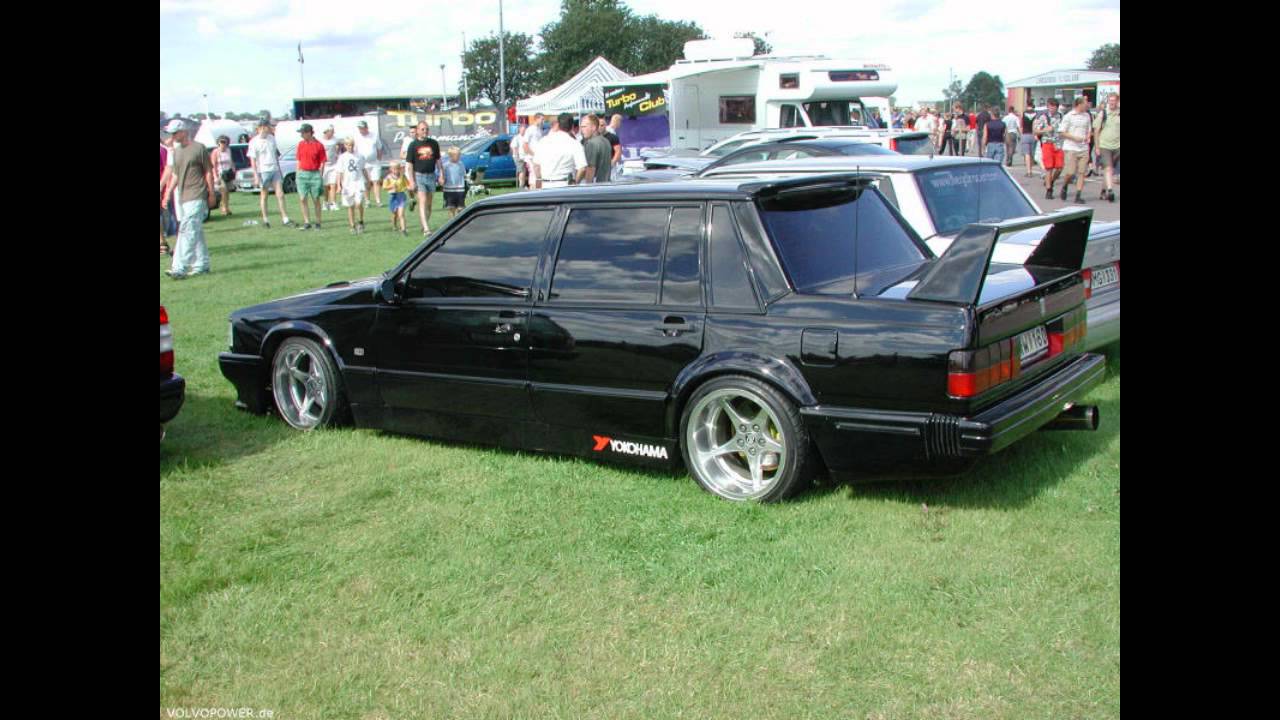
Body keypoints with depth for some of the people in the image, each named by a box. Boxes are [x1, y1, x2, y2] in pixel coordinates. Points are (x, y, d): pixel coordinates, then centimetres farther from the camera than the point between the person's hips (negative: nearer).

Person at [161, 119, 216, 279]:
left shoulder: (199, 148, -4)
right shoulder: (175, 151, 16)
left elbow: (209, 172, -3)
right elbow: (175, 175, 20)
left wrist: (211, 194, -5)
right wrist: (168, 193, 11)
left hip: (196, 196, -7)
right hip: (182, 196, 7)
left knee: (187, 231, -14)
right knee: (196, 232, 12)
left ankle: (180, 268, -19)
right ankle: (202, 265, 19)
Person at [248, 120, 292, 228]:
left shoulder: (272, 138, 9)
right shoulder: (254, 142, -6)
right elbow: (253, 160, -7)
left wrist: (279, 168, 17)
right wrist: (256, 175, -12)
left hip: (275, 170, 4)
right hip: (263, 171, -4)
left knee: (280, 194, 0)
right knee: (264, 195, 4)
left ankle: (285, 218, 2)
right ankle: (265, 219, 11)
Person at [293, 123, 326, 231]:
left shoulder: (319, 145, -4)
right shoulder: (301, 144, 7)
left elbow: (322, 162, -2)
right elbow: (299, 160, 13)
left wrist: (320, 177, -6)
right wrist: (298, 174, 9)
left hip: (315, 174, -3)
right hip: (302, 174, 3)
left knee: (316, 199, 4)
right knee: (302, 199, -3)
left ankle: (318, 223, 13)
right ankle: (306, 222, 3)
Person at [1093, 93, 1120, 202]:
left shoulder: (1119, 114, 4)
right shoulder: (1103, 113, 1)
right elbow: (1096, 131, 4)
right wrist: (1097, 147, 1)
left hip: (1117, 146, 2)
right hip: (1104, 145, -2)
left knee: (1112, 170, 9)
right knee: (1108, 168, -14)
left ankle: (1105, 190, 23)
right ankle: (1109, 190, -21)